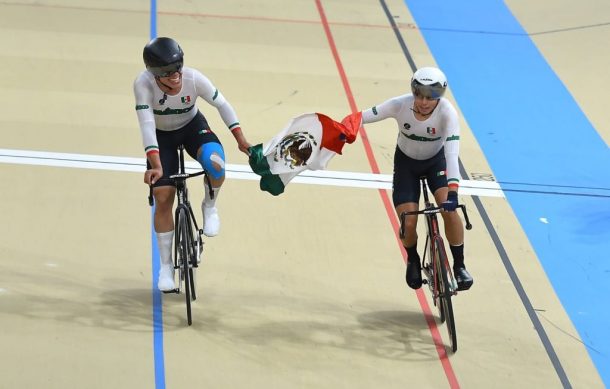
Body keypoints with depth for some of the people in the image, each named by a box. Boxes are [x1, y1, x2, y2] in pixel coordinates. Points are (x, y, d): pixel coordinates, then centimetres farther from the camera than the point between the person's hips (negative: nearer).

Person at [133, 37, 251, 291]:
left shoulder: (194, 79, -29)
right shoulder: (143, 84, -32)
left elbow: (222, 105, -14)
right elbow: (147, 125, -36)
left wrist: (241, 140, -13)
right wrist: (156, 166, -43)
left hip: (192, 126, 0)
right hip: (162, 136, 0)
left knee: (215, 164, -33)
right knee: (163, 198, -6)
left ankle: (209, 206, 0)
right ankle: (166, 265, 9)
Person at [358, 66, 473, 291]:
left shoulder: (447, 112, -32)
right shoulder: (400, 105, -28)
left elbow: (452, 154, -39)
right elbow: (363, 117, -18)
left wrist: (452, 192, -48)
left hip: (436, 161, -1)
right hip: (406, 163, 1)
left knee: (449, 210, -24)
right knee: (408, 223, -10)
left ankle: (459, 266, -4)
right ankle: (413, 261, 24)